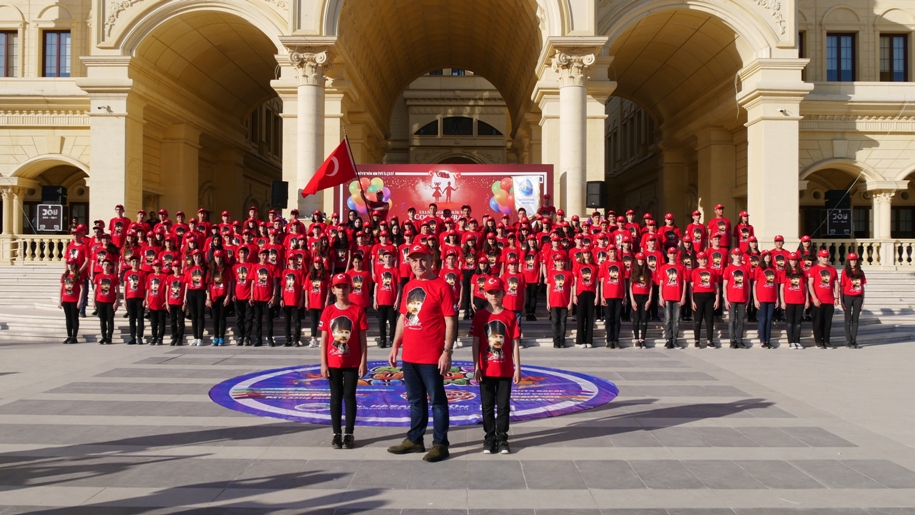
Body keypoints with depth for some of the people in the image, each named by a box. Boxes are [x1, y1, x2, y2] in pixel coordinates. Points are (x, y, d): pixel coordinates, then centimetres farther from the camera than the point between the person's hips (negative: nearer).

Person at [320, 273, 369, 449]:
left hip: (352, 363, -1)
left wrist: (363, 362, -6)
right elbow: (324, 339, 0)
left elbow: (362, 339, -3)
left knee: (349, 396, 5)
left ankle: (349, 434, 13)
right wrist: (323, 364, -3)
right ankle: (337, 433, 17)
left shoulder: (358, 311, -4)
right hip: (333, 363, 1)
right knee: (336, 397, 8)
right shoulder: (328, 311, -1)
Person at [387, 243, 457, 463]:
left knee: (437, 401, 2)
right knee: (415, 400, 17)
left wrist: (447, 352, -16)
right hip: (409, 355, 7)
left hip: (431, 356, -7)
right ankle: (414, 440, 29)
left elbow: (450, 322, -12)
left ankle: (440, 444, 11)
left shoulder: (441, 286, -9)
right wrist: (395, 346, 14)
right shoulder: (408, 287, 12)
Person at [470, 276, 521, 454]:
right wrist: (476, 367, -6)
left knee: (503, 406, 6)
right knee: (487, 406, 8)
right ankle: (489, 438, 19)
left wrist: (517, 368, -2)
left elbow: (515, 343, 0)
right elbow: (476, 343, -1)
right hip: (486, 370, 0)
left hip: (505, 370, 0)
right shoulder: (480, 316, -2)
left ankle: (502, 439, 17)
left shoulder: (510, 316, -2)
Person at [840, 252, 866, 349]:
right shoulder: (845, 272, -3)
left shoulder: (860, 272, 8)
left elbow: (862, 286, 9)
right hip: (848, 297, -3)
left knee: (855, 319, 7)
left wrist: (863, 299, 4)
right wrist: (842, 301, -8)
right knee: (848, 319, 3)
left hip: (858, 297, 3)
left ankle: (854, 341, 12)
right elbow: (842, 287, -4)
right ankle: (848, 341, 7)